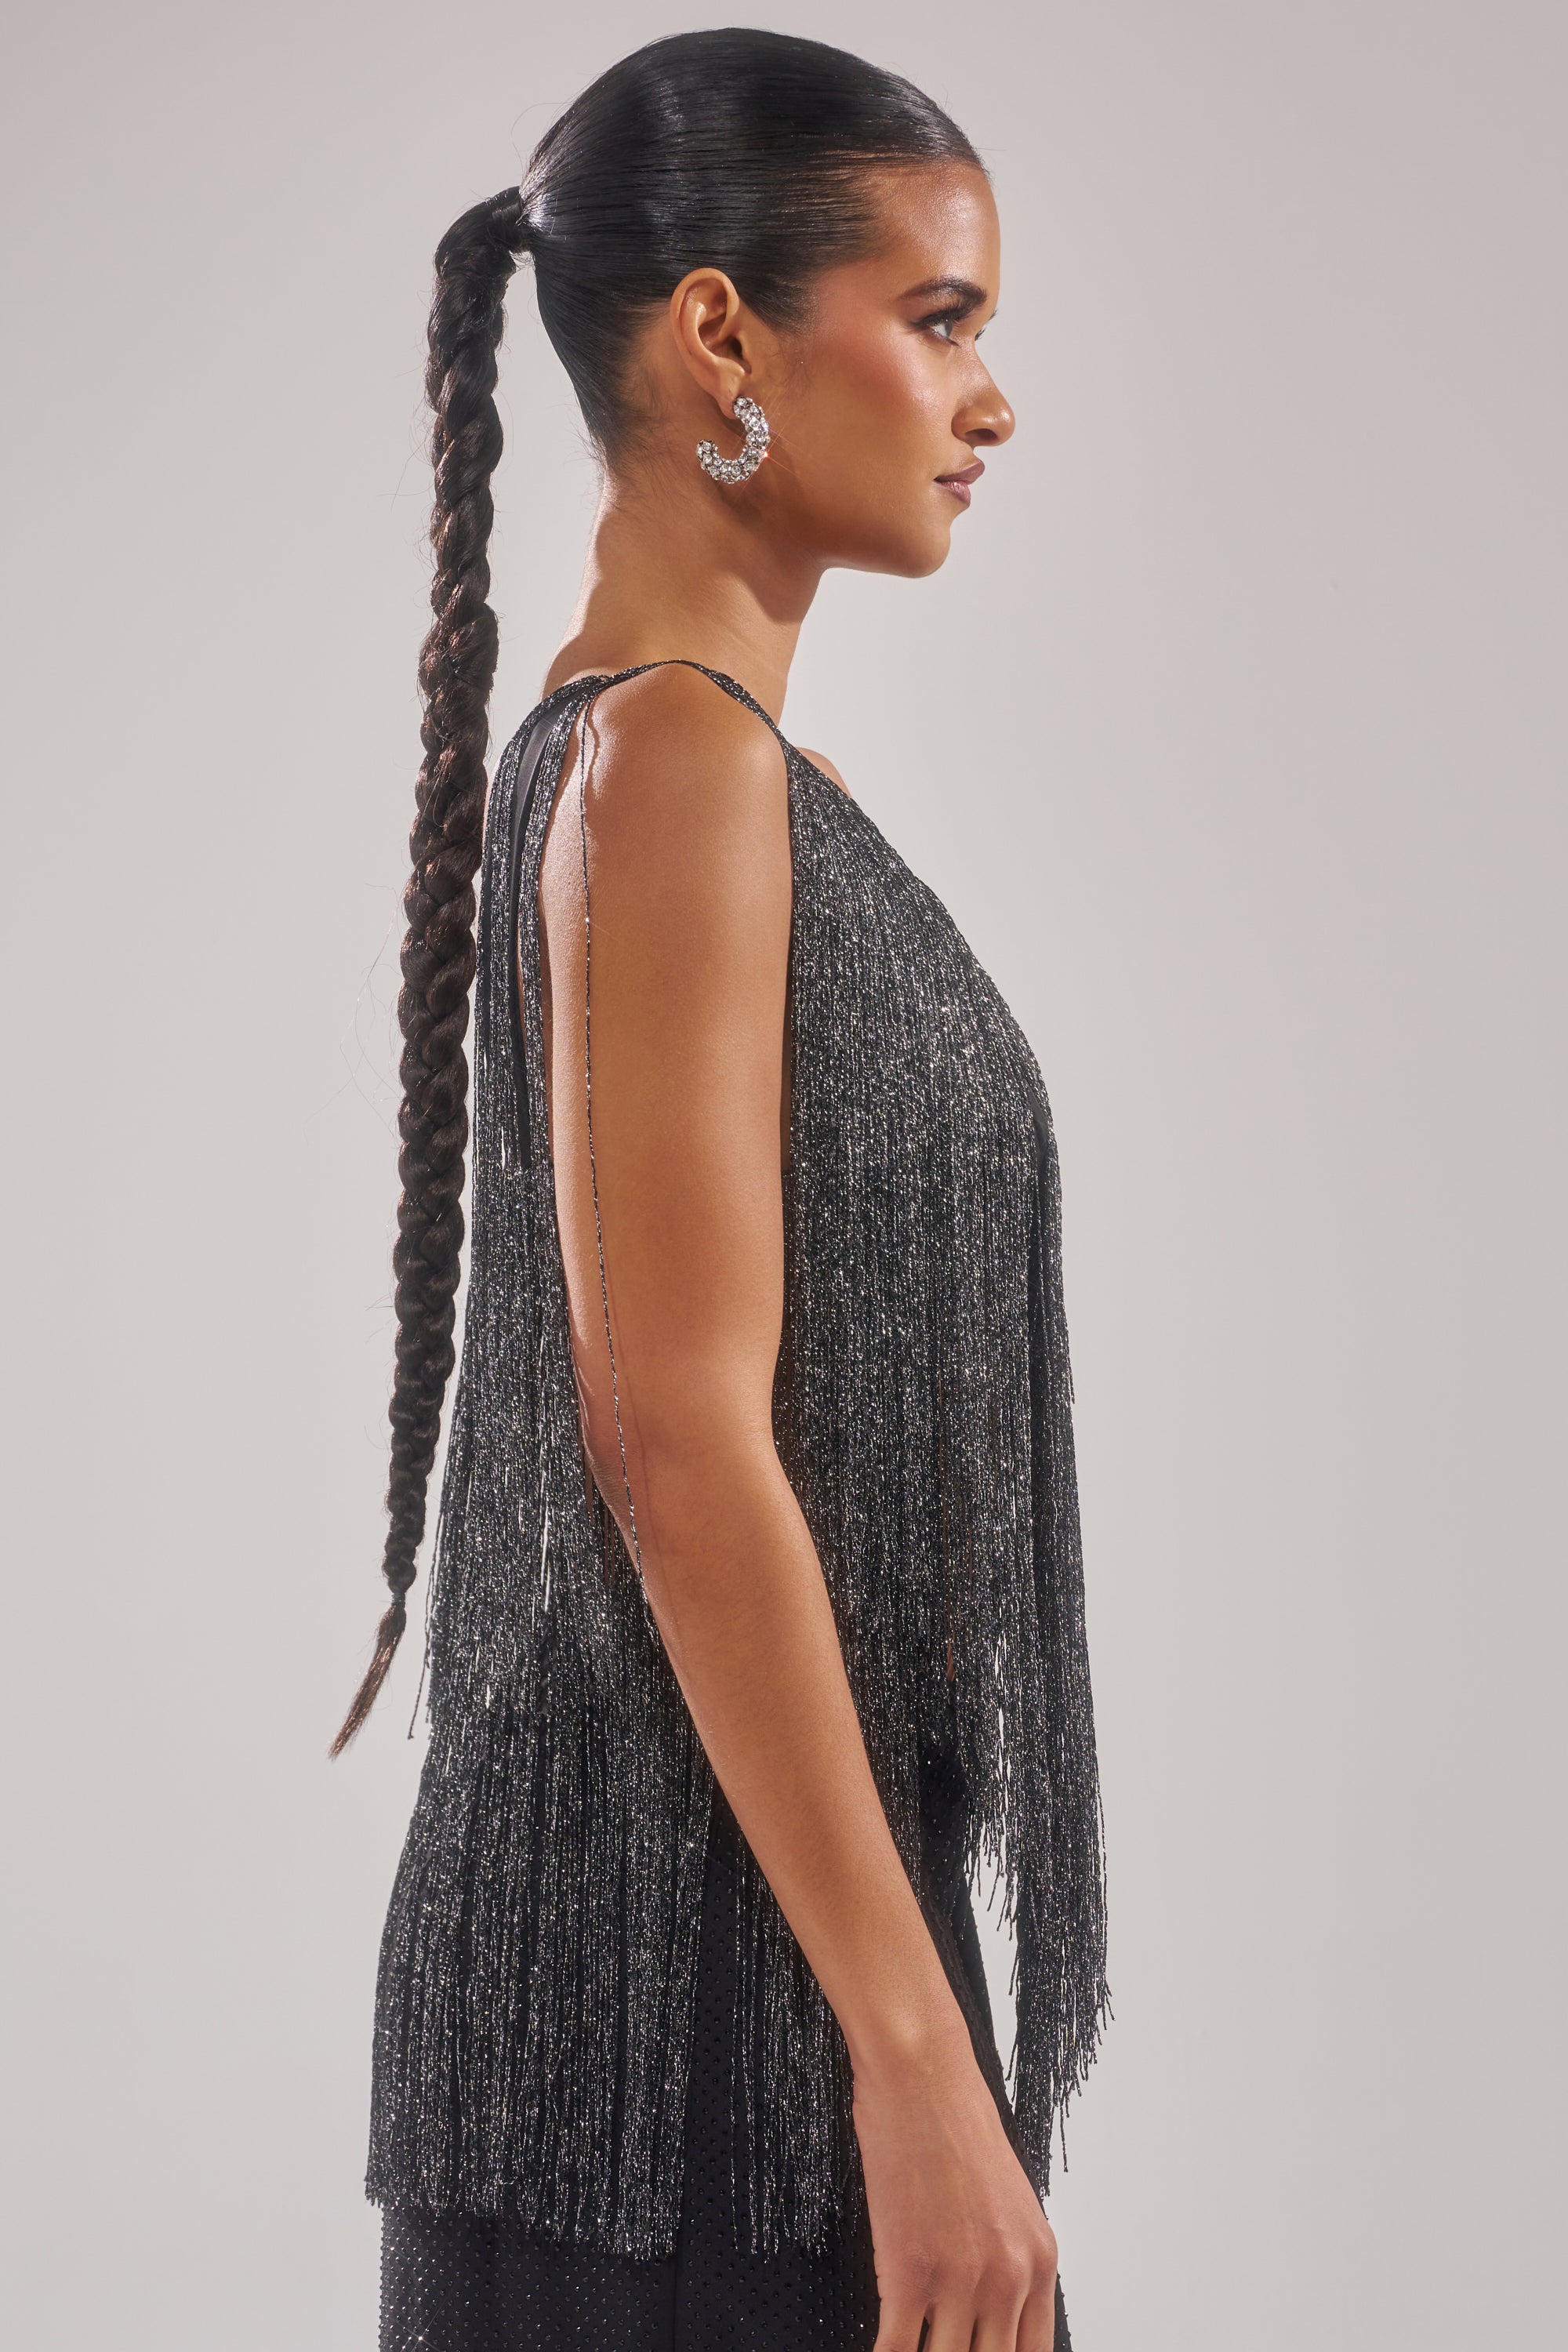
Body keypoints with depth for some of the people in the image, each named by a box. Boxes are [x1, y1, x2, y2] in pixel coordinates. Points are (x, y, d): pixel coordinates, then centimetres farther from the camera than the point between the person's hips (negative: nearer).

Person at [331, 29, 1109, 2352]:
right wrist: (917, 2054, -20)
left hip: (734, 1919, 9)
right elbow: (679, 1441, -21)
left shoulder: (676, 750, 13)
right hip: (701, 1967, -9)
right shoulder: (669, 757, -15)